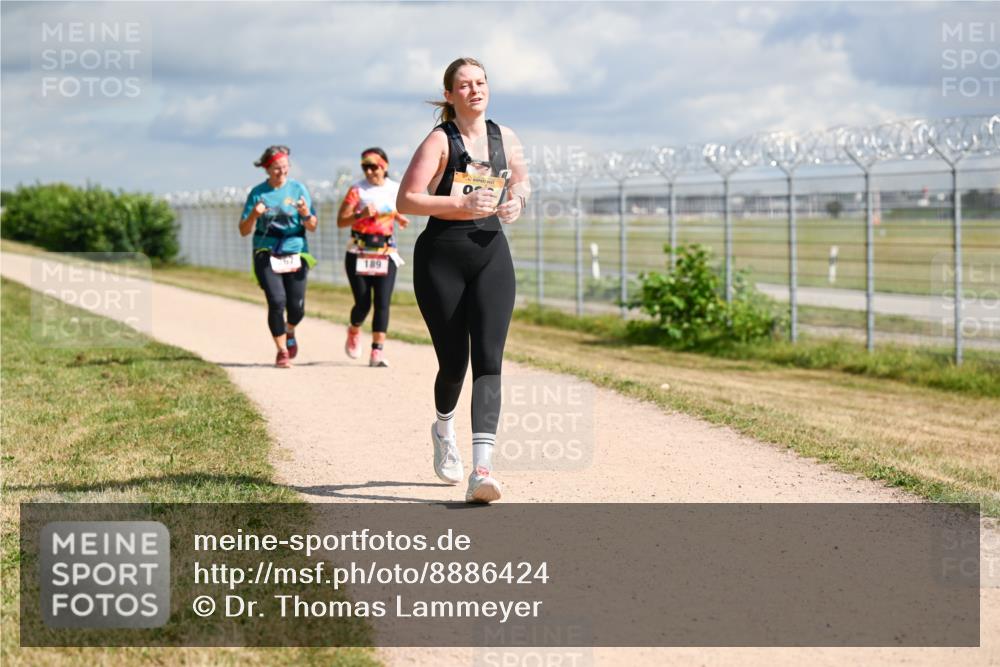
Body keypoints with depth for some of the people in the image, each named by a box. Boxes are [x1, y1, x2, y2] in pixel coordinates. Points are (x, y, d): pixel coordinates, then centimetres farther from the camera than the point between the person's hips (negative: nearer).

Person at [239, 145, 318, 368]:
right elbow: (243, 231, 3)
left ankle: (289, 333, 32)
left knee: (297, 307, -3)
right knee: (277, 301, -17)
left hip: (295, 253, 1)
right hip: (267, 255, -1)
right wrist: (253, 215, -17)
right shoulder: (258, 193, 2)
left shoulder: (298, 189, 3)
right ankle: (282, 351, -1)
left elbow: (313, 227, 3)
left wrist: (306, 214, -18)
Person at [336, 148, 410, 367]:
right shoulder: (358, 190, -5)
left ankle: (378, 351, -7)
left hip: (386, 253, 2)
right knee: (363, 304, -3)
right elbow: (341, 221, -8)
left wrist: (400, 219, 0)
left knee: (383, 303, -9)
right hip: (359, 254, -2)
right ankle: (354, 331, 30)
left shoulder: (395, 189, 5)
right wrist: (361, 215, -25)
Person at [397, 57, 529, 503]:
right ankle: (444, 428, 39)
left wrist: (517, 200, 4)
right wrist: (460, 204, -23)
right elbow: (405, 201, -13)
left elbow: (521, 181, 27)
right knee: (454, 361, 4)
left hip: (491, 255, 3)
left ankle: (482, 468, -20)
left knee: (488, 360, -12)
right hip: (441, 257, -3)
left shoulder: (505, 139, 9)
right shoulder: (440, 141, -6)